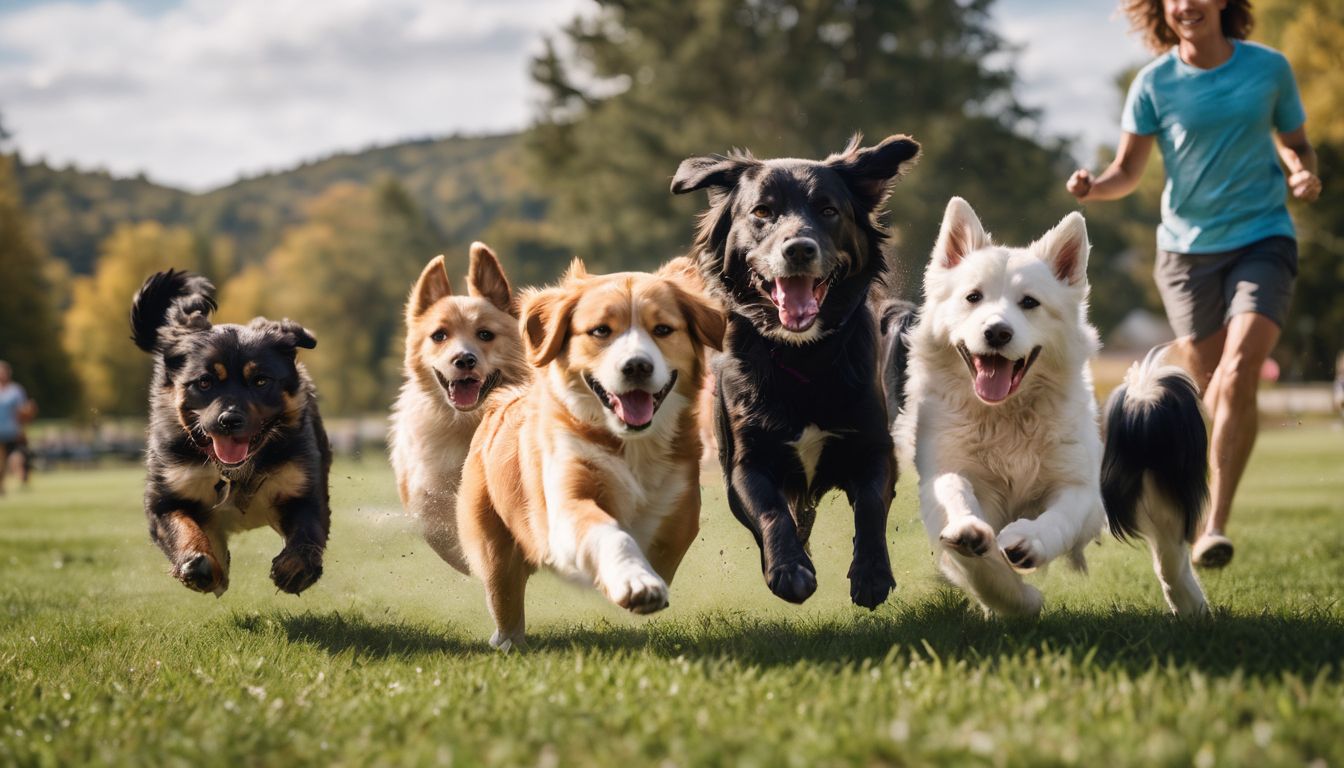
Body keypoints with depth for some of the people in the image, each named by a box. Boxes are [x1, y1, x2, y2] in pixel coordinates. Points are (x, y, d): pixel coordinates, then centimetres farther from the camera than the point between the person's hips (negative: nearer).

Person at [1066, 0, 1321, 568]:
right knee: (1213, 386, 5)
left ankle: (1216, 522, -18)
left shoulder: (1270, 68, 1)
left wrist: (1304, 175, -9)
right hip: (1187, 247, 1)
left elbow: (1295, 142, 13)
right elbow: (1128, 171, 0)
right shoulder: (1154, 83, -2)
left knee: (1239, 375, -19)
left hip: (1262, 239, -1)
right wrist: (1093, 187, -22)